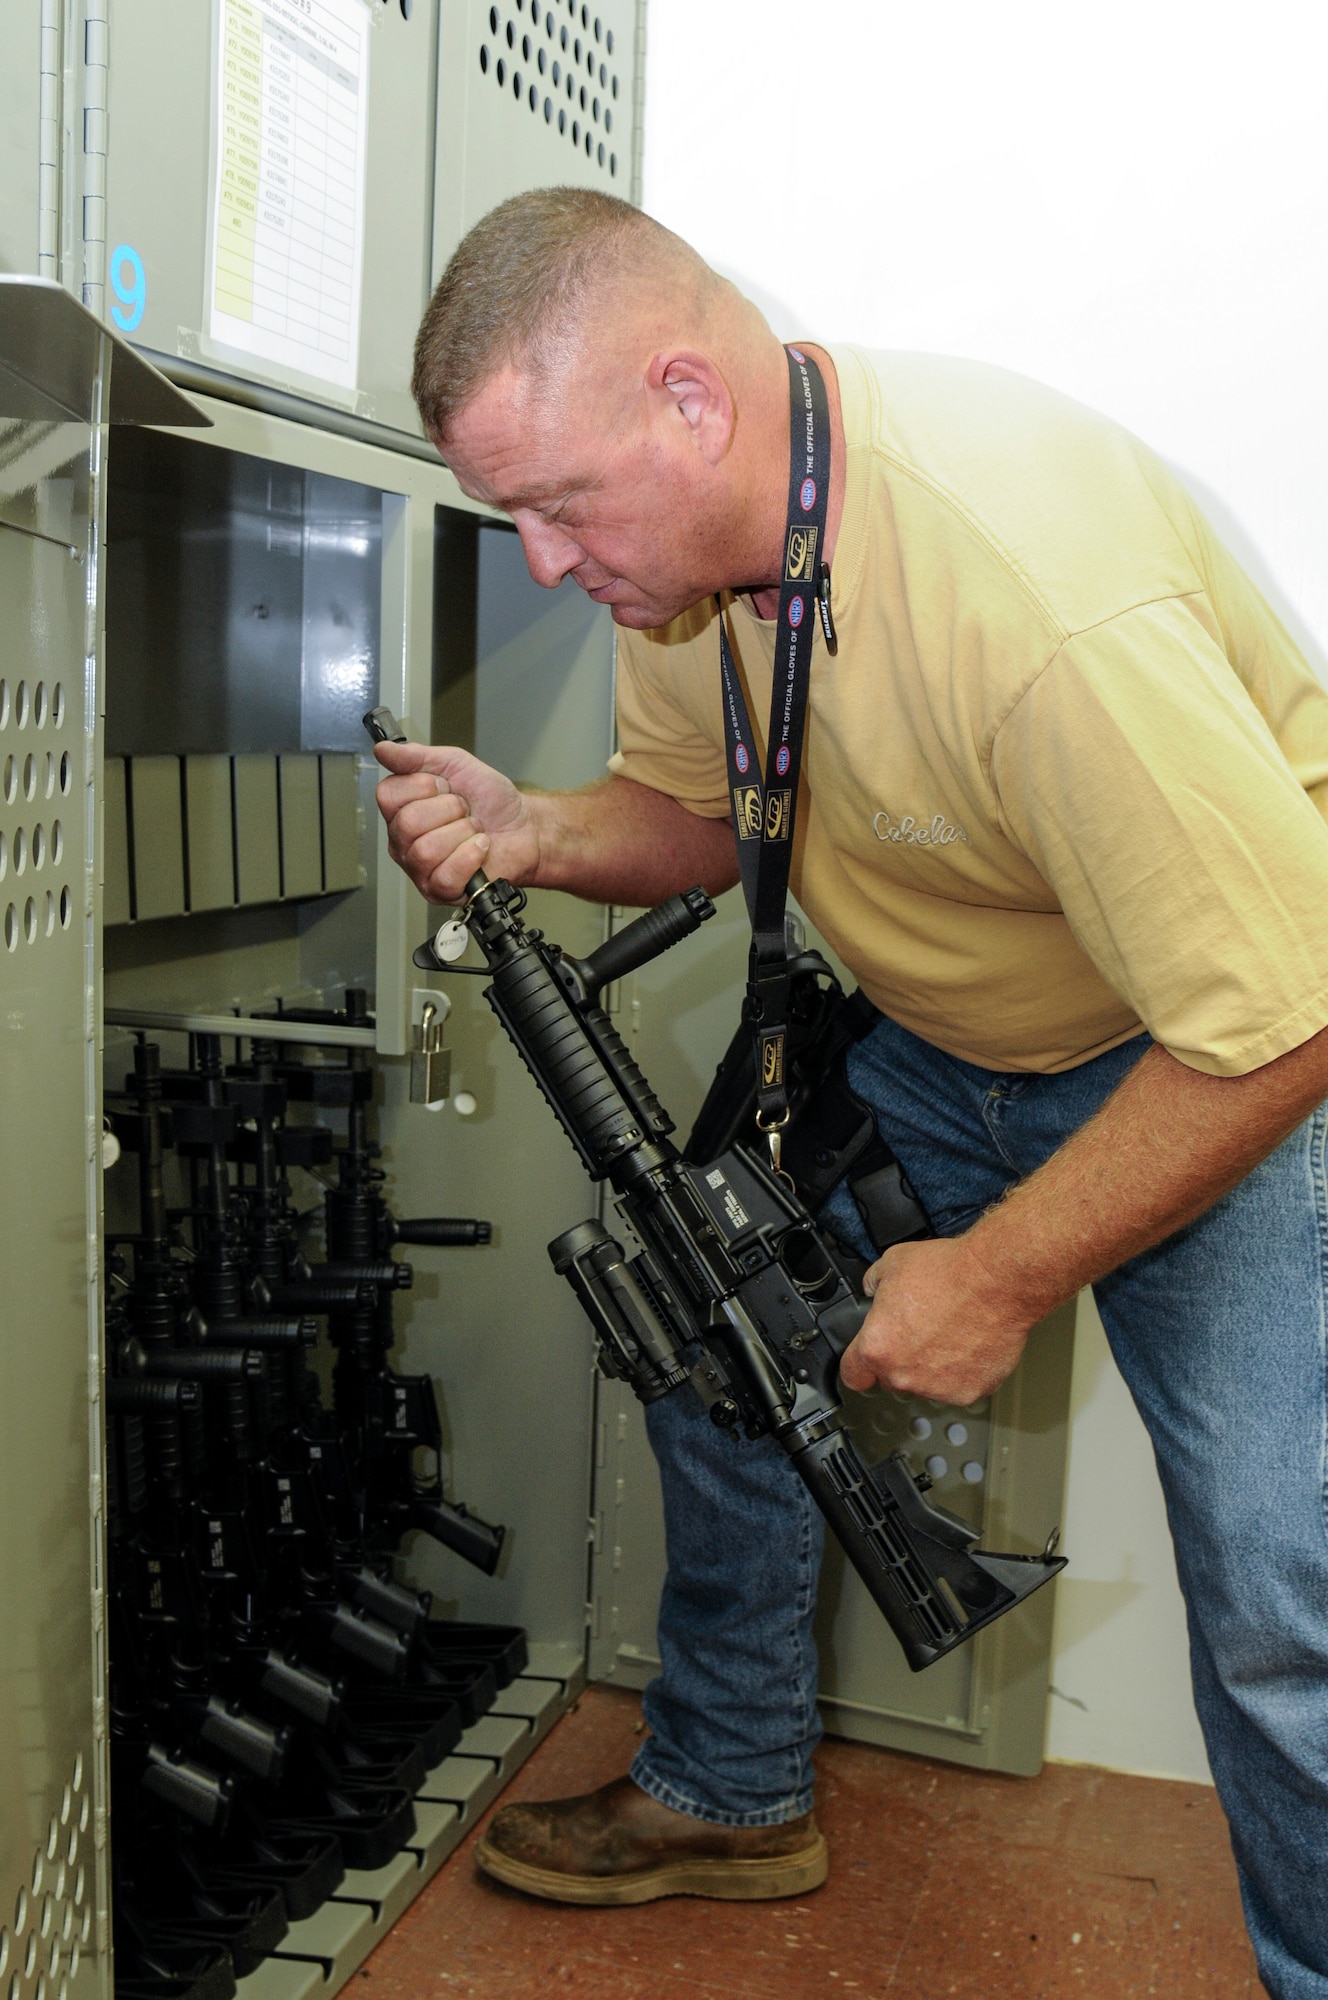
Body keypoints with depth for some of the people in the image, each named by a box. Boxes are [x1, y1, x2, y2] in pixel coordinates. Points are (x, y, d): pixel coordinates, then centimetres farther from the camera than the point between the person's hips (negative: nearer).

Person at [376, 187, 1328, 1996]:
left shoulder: (1038, 593, -37)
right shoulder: (671, 523, -10)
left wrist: (1003, 1275, -25)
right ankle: (732, 1795, 28)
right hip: (933, 1042, 7)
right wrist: (528, 830, -15)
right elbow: (700, 812, 6)